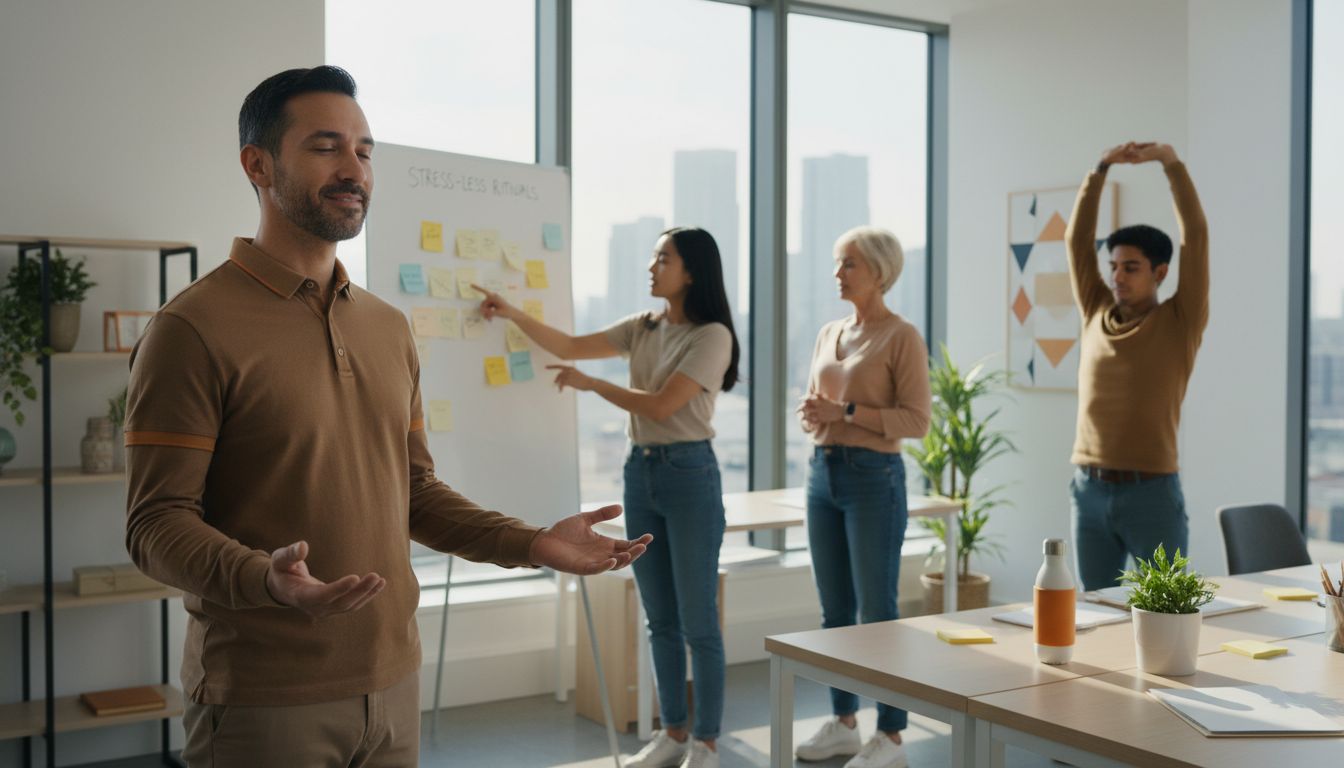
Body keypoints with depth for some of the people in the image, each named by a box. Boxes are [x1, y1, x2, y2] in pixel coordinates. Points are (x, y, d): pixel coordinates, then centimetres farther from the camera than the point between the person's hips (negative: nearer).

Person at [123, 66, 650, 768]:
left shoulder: (389, 328, 10)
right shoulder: (195, 328, -11)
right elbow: (156, 523, -14)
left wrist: (531, 544, 1)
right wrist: (267, 579, -32)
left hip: (393, 682, 6)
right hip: (264, 701, -6)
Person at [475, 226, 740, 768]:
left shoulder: (712, 335, -11)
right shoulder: (643, 328, 10)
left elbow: (661, 405, -17)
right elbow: (572, 346, 10)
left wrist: (589, 383, -9)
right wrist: (513, 314, 1)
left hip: (689, 474, -7)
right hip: (640, 471, 7)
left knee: (698, 621, 0)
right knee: (660, 619, 12)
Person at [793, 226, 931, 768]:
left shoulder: (901, 337, -7)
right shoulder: (828, 334, 13)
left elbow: (916, 420, -13)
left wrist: (846, 411, -19)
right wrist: (810, 415, -4)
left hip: (873, 478, -7)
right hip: (823, 474, 7)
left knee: (877, 610, -1)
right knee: (835, 610, 12)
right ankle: (843, 723, 23)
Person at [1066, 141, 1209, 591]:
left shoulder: (1180, 322, -1)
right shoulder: (1096, 314, 9)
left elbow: (1195, 236, -8)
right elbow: (1077, 240, 8)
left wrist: (1170, 162, -9)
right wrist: (1101, 170, 2)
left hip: (1151, 492, -4)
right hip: (1089, 489, 4)